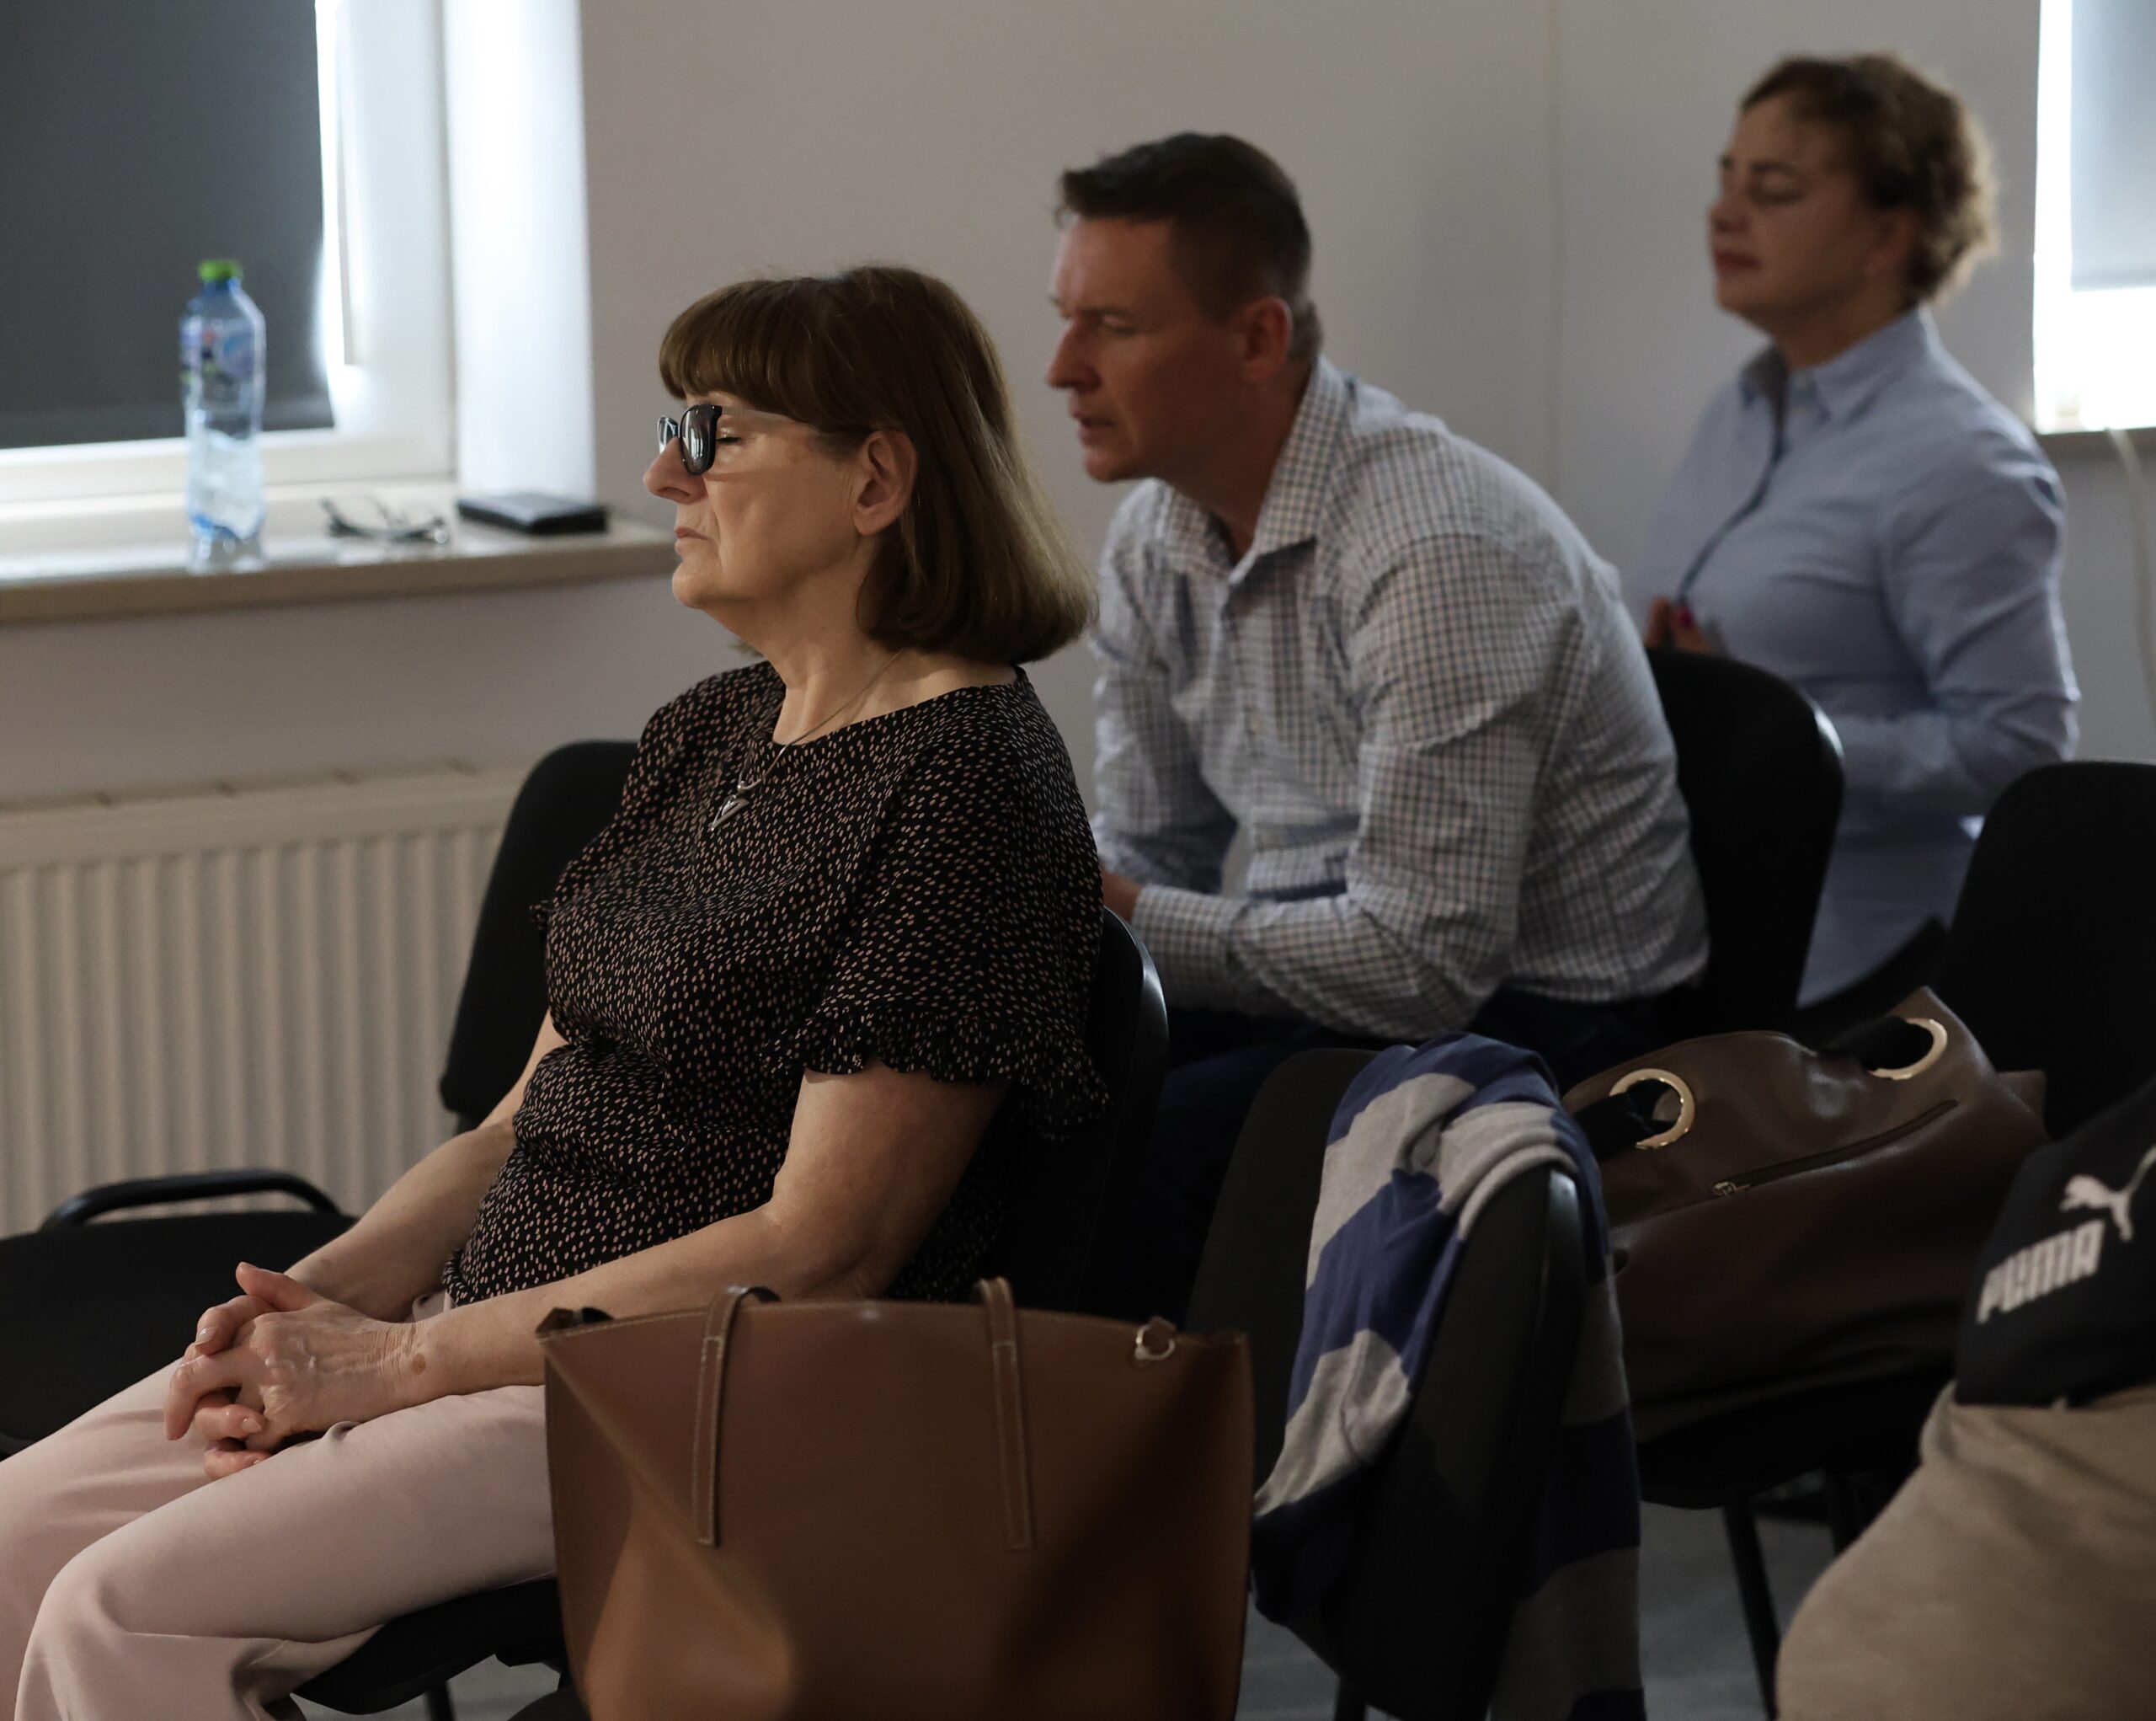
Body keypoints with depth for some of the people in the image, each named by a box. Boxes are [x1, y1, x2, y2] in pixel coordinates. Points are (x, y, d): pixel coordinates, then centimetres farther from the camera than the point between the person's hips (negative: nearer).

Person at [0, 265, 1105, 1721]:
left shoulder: (968, 779, -14)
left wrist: (403, 1359, -16)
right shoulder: (709, 733, 15)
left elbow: (820, 1248, -19)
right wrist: (325, 1291, -3)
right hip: (500, 1323, 9)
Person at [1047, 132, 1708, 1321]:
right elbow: (1147, 858, 12)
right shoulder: (1158, 533, 5)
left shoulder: (1435, 553, -23)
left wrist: (1127, 920, -20)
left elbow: (1420, 965, -26)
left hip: (1535, 1022, -8)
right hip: (1318, 976, 8)